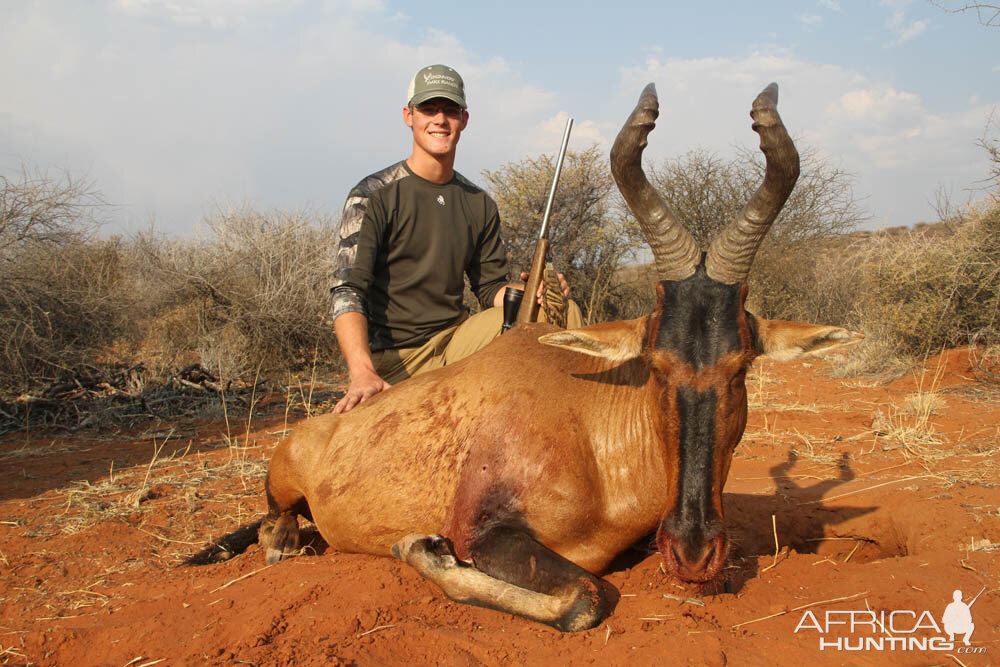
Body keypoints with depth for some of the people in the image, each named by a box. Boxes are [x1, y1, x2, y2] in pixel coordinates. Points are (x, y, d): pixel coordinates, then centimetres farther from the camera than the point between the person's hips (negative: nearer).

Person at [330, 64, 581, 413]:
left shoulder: (479, 204, 10)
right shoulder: (373, 196, -7)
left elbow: (491, 288, 14)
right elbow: (347, 292, -17)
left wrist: (530, 292, -12)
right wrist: (362, 374, -34)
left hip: (456, 339, 6)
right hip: (391, 360, -5)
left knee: (562, 310, -11)